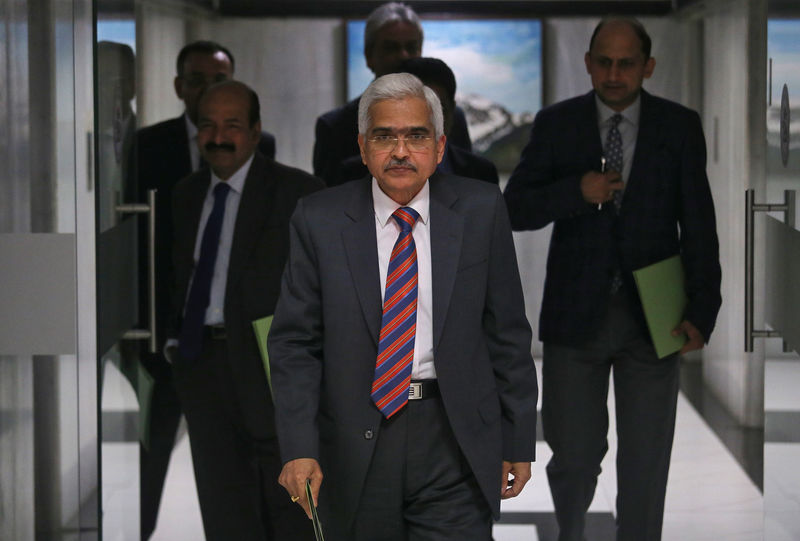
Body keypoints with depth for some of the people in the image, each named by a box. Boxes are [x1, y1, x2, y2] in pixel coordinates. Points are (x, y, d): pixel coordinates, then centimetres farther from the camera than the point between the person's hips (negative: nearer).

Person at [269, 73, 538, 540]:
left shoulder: (480, 210, 1)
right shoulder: (319, 220, 0)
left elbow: (508, 331, 5)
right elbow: (295, 342, 0)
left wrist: (518, 441, 5)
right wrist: (299, 449, -11)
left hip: (455, 444, 0)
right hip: (356, 444, 1)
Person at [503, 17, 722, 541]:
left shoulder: (680, 127, 0)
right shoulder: (556, 124, 1)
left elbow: (699, 225, 0)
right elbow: (515, 209, -1)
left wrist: (702, 312, -7)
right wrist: (576, 192, -18)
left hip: (653, 315, 0)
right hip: (576, 315, 0)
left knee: (646, 463, 5)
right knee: (574, 456, 5)